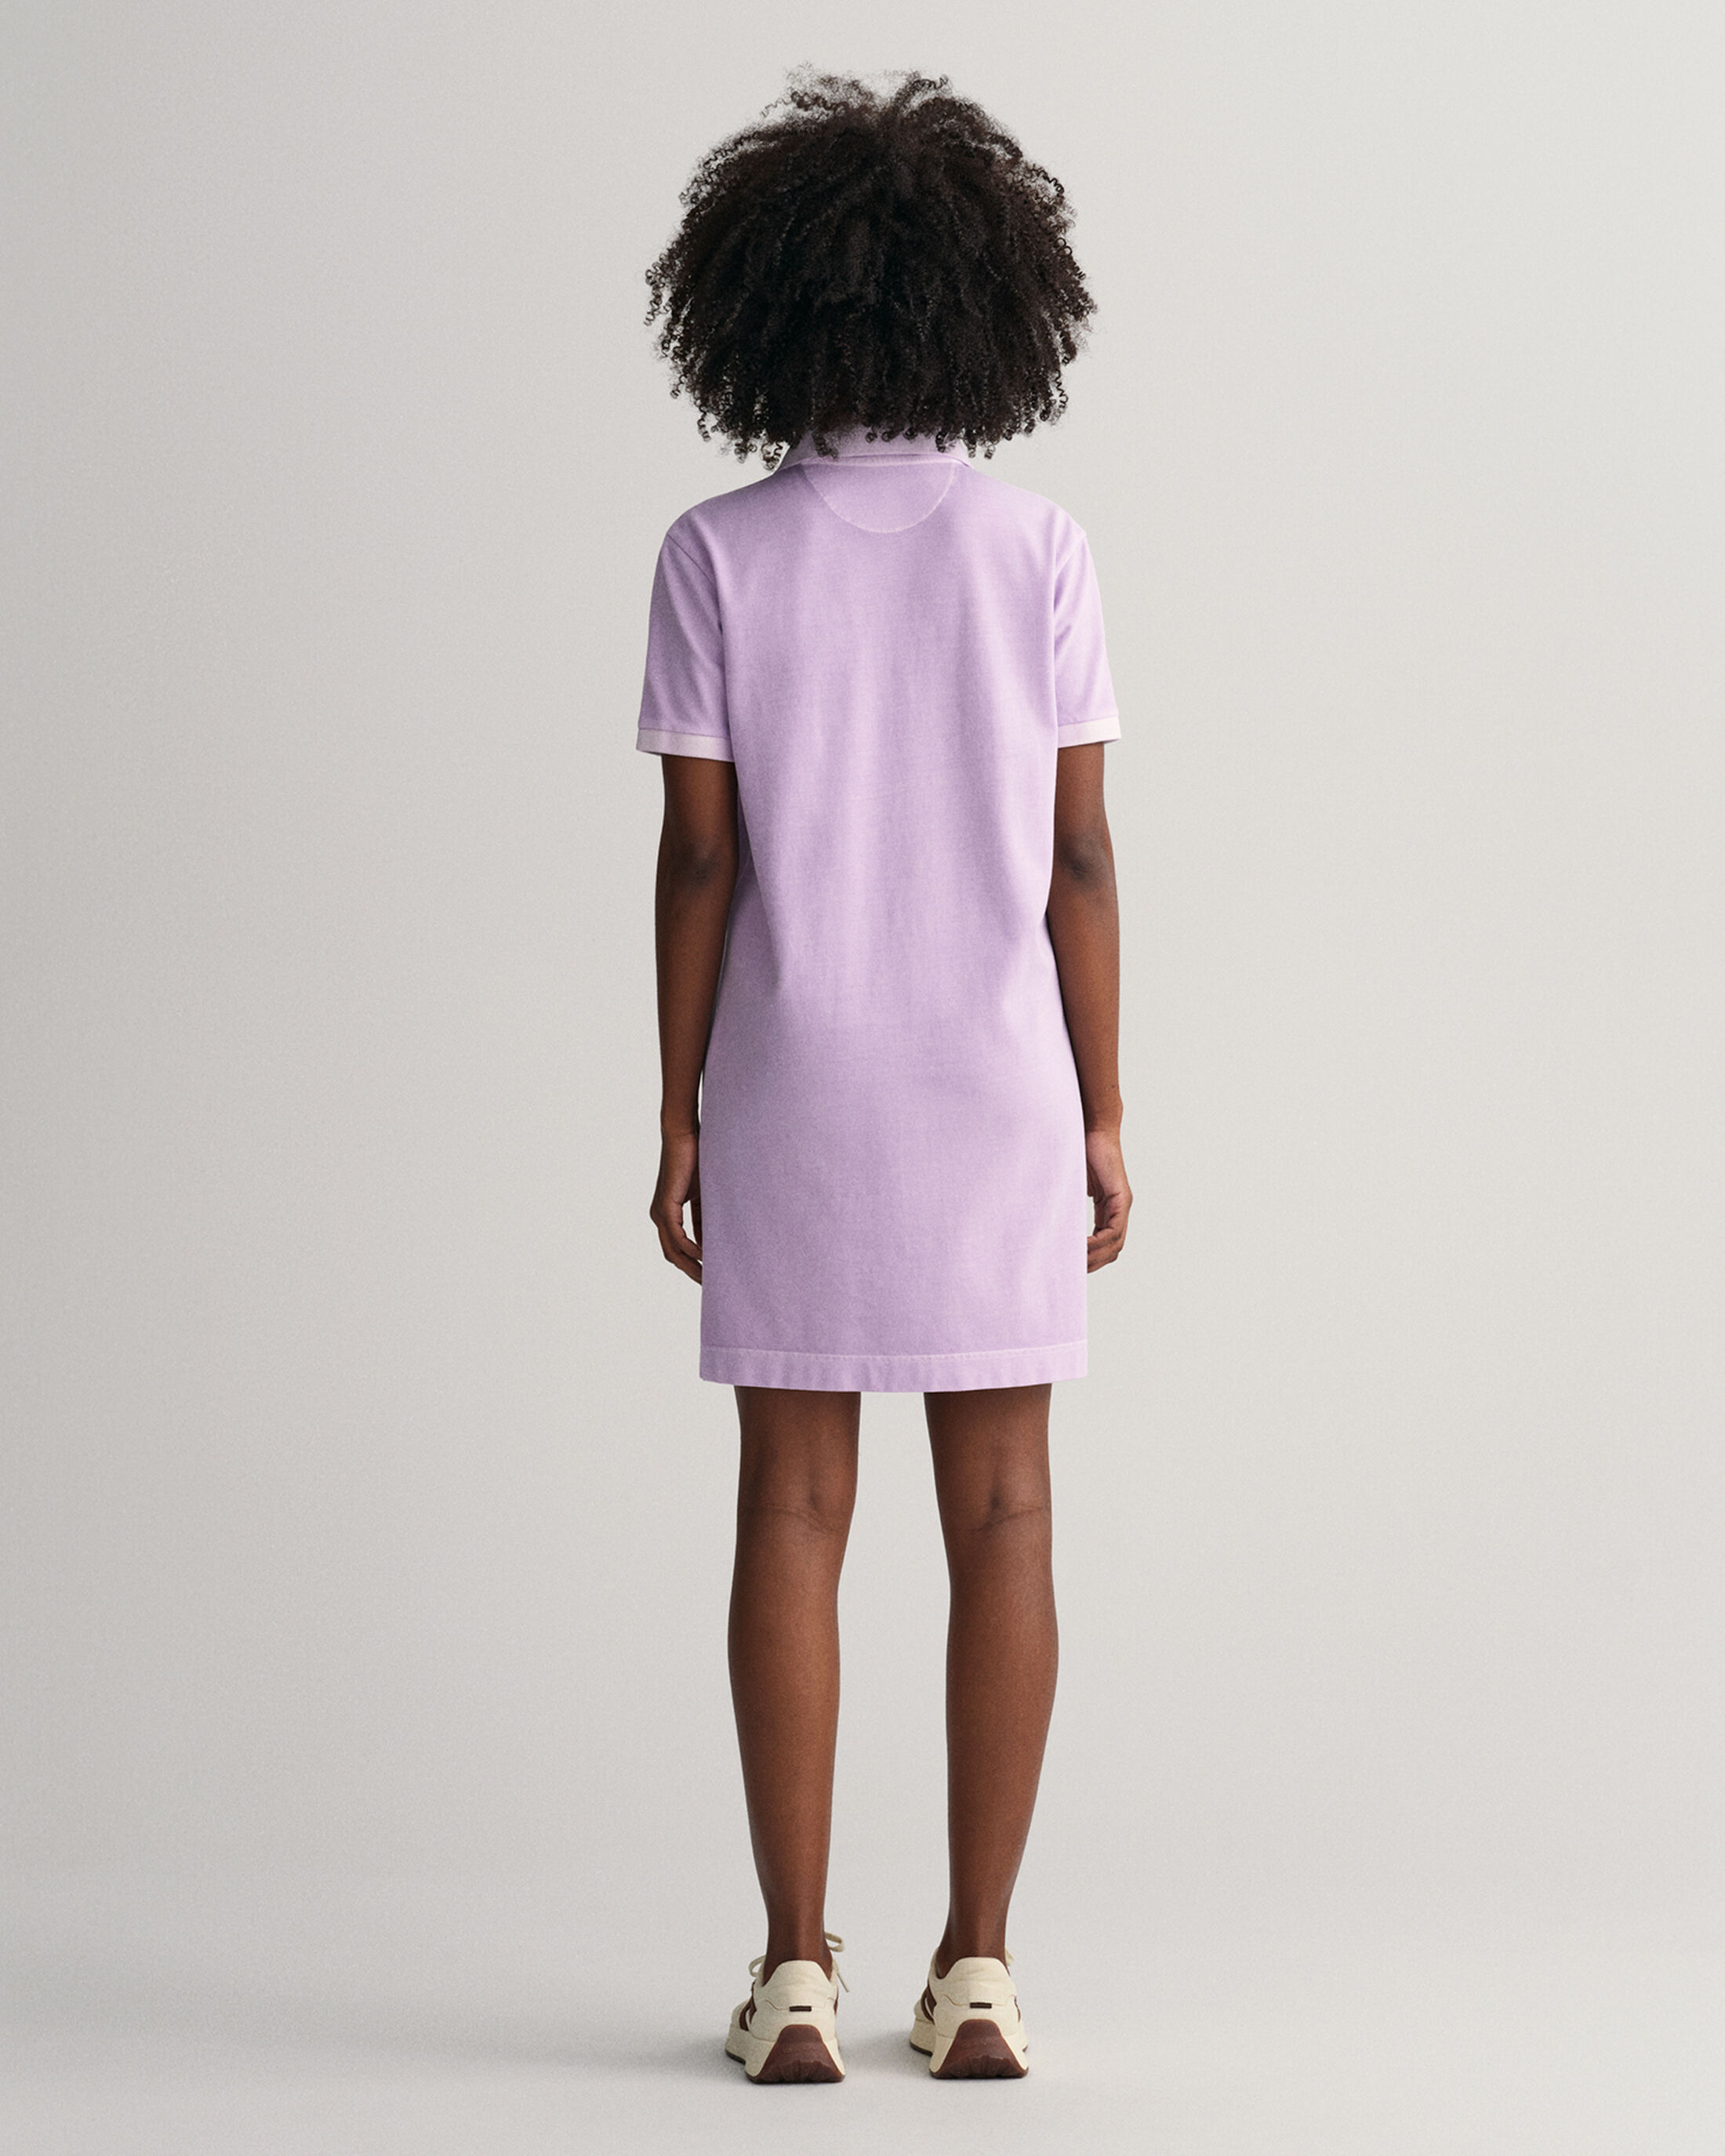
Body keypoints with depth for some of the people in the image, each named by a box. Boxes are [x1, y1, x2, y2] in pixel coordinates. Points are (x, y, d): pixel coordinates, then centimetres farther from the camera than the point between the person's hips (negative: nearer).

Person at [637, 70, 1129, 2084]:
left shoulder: (720, 555, -6)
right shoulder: (1035, 548, -4)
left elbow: (699, 855, -7)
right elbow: (1076, 854, -4)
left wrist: (679, 1118, 1)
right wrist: (1101, 1116, 3)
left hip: (796, 1098, 0)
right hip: (994, 1091, 0)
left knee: (794, 1512, 5)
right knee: (999, 1517, 5)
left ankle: (797, 1968, 5)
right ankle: (977, 1969, 7)